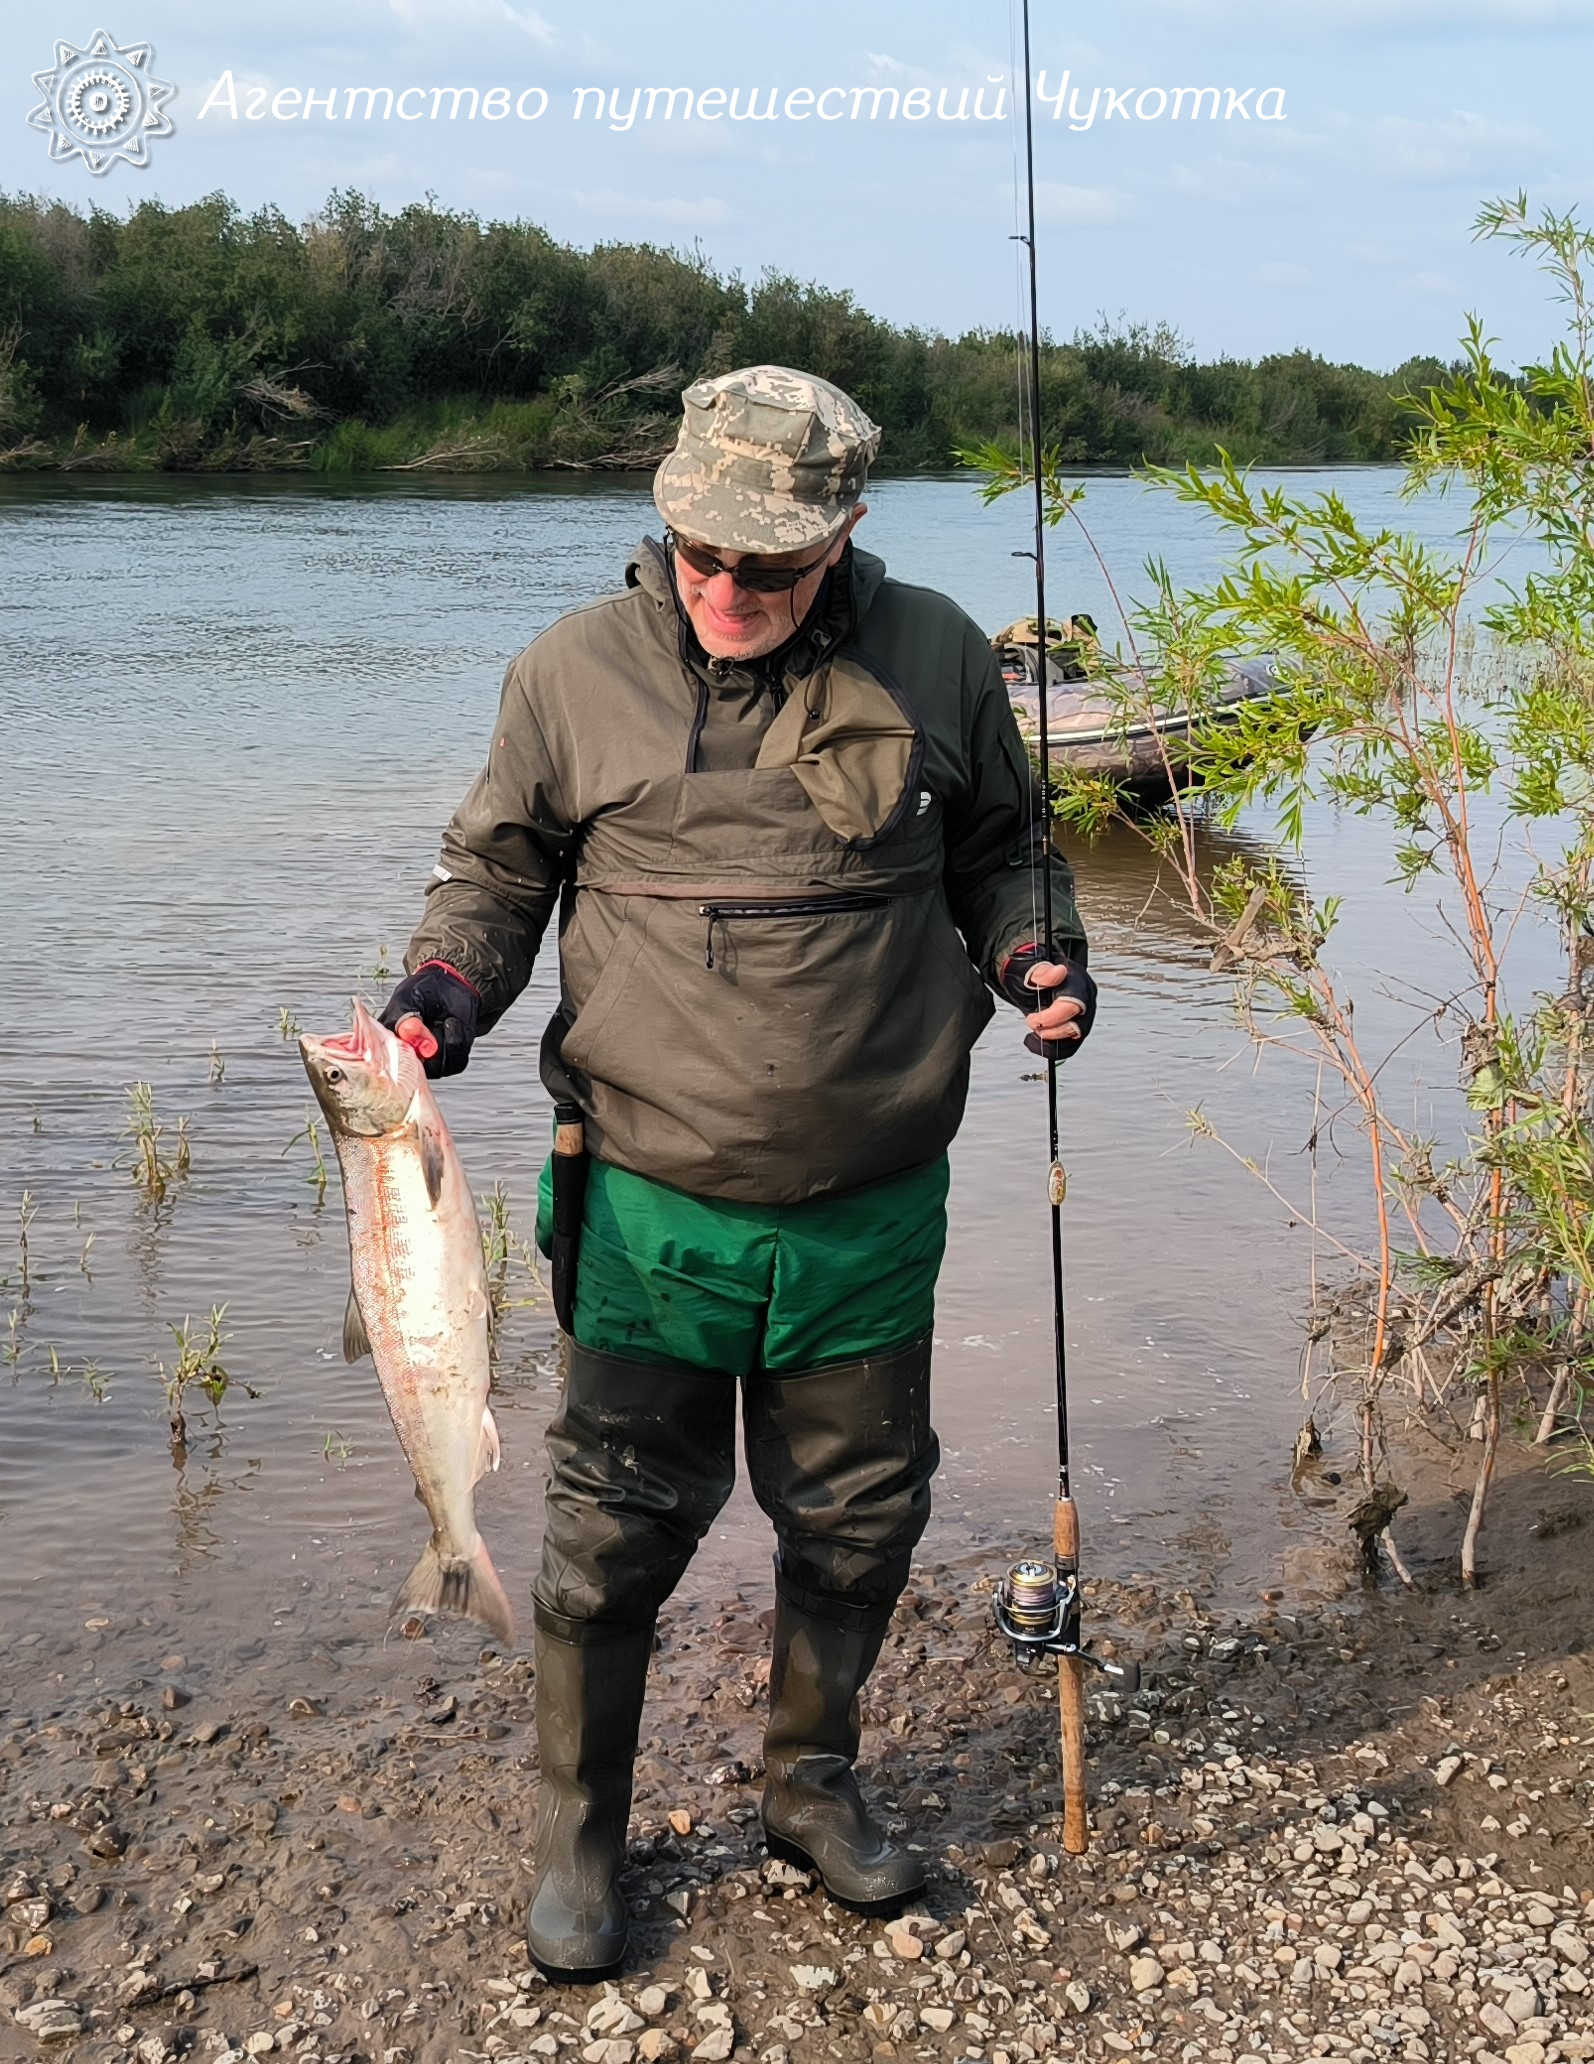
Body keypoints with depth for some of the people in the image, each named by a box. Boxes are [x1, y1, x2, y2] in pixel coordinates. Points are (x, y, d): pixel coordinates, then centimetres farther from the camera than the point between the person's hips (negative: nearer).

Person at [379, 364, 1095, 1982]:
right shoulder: (575, 673, -4)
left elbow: (998, 848, 16)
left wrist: (1035, 960, -3)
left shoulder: (932, 659, 0)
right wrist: (442, 991, -9)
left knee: (855, 1521, 15)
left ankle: (810, 1785, 39)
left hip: (871, 1211, 2)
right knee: (614, 1530, 4)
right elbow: (495, 867, 9)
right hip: (653, 1208, -2)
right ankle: (576, 1831, 27)